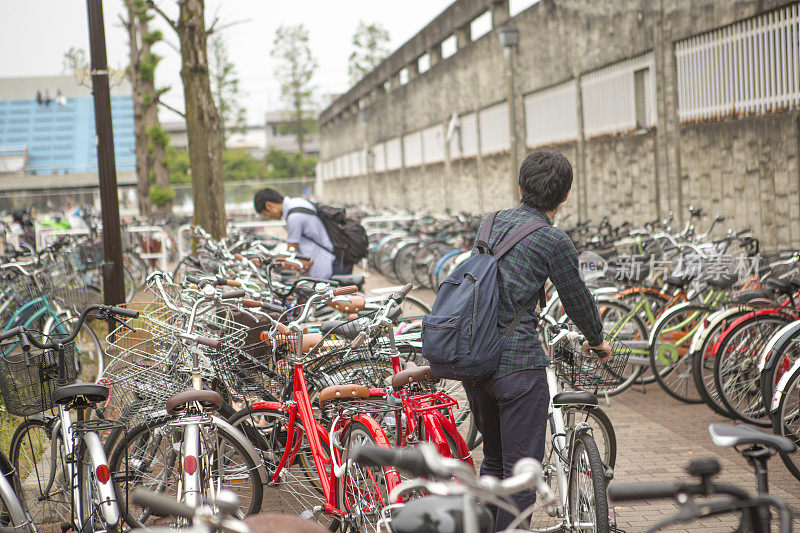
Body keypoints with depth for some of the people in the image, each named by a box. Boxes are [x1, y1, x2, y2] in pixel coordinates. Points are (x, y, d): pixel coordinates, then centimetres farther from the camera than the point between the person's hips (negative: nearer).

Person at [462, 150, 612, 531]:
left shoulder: (492, 223, 11)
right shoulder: (554, 240, -9)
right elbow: (576, 299, 2)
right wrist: (596, 340, 23)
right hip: (517, 362, -7)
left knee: (493, 459, 22)